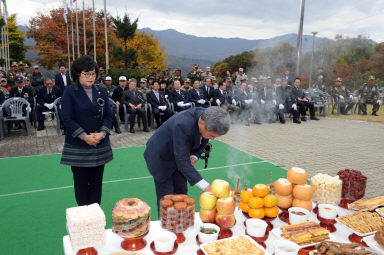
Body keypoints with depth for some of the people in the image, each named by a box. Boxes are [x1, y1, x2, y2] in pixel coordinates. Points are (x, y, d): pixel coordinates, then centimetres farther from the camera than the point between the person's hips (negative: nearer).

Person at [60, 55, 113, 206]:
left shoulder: (101, 92, 8)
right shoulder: (70, 92, -4)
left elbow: (108, 116, 6)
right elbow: (67, 119, -9)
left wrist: (102, 134, -11)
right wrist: (85, 137, -16)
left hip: (99, 145, 4)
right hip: (77, 146, -3)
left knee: (96, 181, 11)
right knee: (81, 181, 5)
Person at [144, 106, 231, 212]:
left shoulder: (207, 118, -18)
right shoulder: (183, 125, -40)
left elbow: (202, 142, 1)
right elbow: (182, 161, -39)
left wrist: (194, 156, -19)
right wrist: (206, 187, -43)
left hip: (178, 156, 7)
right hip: (161, 158, -6)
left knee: (181, 192, 10)